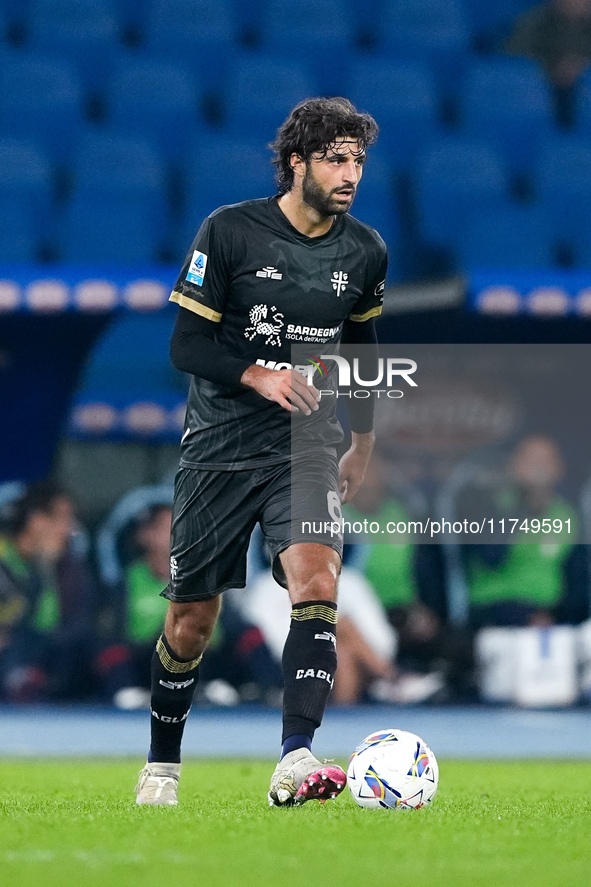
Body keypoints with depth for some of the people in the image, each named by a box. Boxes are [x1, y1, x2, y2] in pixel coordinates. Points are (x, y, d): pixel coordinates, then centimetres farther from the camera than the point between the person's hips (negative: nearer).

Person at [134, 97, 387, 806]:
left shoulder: (364, 252, 3)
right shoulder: (229, 233, -8)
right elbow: (187, 345, -9)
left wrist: (363, 442, 25)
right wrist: (258, 376, -25)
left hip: (306, 449, 2)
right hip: (219, 449, -2)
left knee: (315, 585, -24)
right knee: (191, 621, 5)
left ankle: (295, 763, -32)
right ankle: (162, 763, 28)